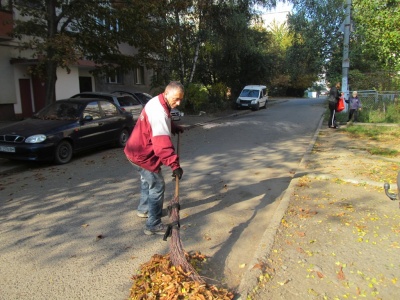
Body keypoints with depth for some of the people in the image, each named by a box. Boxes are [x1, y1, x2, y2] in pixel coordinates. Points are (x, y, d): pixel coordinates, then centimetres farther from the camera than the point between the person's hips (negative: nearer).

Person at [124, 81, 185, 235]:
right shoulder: (158, 111, -28)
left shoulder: (158, 103, 4)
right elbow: (162, 143, -38)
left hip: (138, 150, 11)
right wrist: (174, 164, -42)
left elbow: (163, 125, 25)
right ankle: (153, 225, 4)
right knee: (157, 186, -4)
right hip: (143, 154, -11)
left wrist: (174, 127, 9)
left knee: (148, 181, 27)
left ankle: (143, 209, 46)